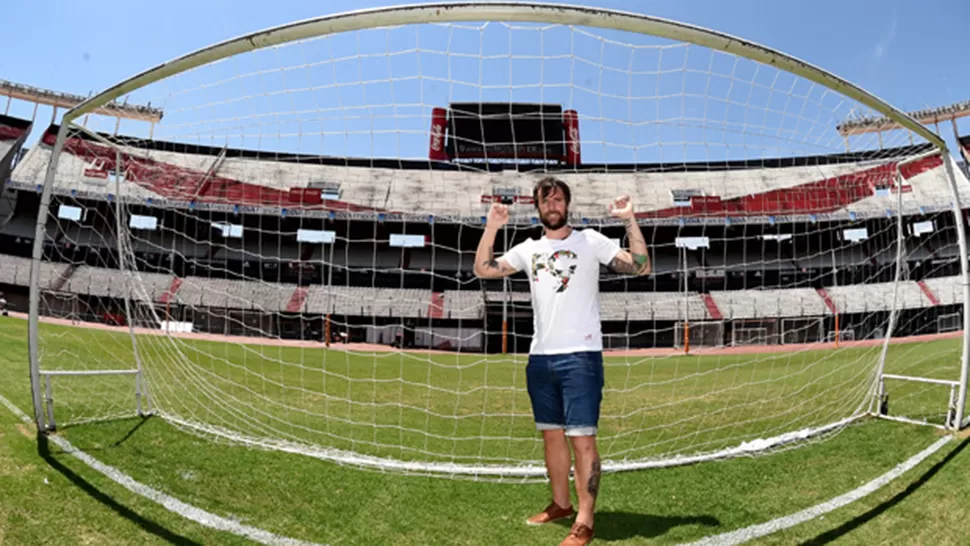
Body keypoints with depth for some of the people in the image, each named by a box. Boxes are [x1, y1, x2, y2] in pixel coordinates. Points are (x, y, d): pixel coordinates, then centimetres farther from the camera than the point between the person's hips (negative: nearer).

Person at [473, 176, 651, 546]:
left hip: (580, 357, -5)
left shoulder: (591, 241, 0)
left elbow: (640, 268, -7)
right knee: (551, 434, 15)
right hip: (540, 357, 5)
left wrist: (629, 220, -15)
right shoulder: (529, 249, 12)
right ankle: (561, 504, 30)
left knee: (582, 438, -5)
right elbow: (482, 269, 10)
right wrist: (491, 228, 1)